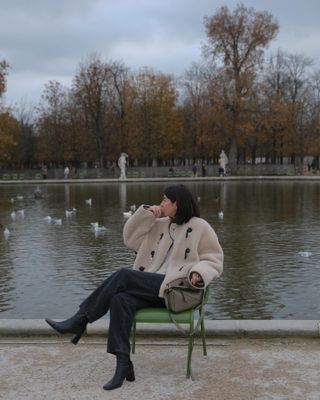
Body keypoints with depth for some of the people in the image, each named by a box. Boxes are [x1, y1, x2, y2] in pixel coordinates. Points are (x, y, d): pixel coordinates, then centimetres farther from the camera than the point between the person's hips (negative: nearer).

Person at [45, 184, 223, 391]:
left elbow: (214, 260, 1)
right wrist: (146, 213, 5)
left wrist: (199, 273, -20)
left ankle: (80, 320, -15)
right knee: (120, 299, -26)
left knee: (124, 275, -24)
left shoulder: (200, 227, 1)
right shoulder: (161, 225, 19)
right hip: (156, 287, 6)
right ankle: (123, 364, -28)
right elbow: (131, 238, 17)